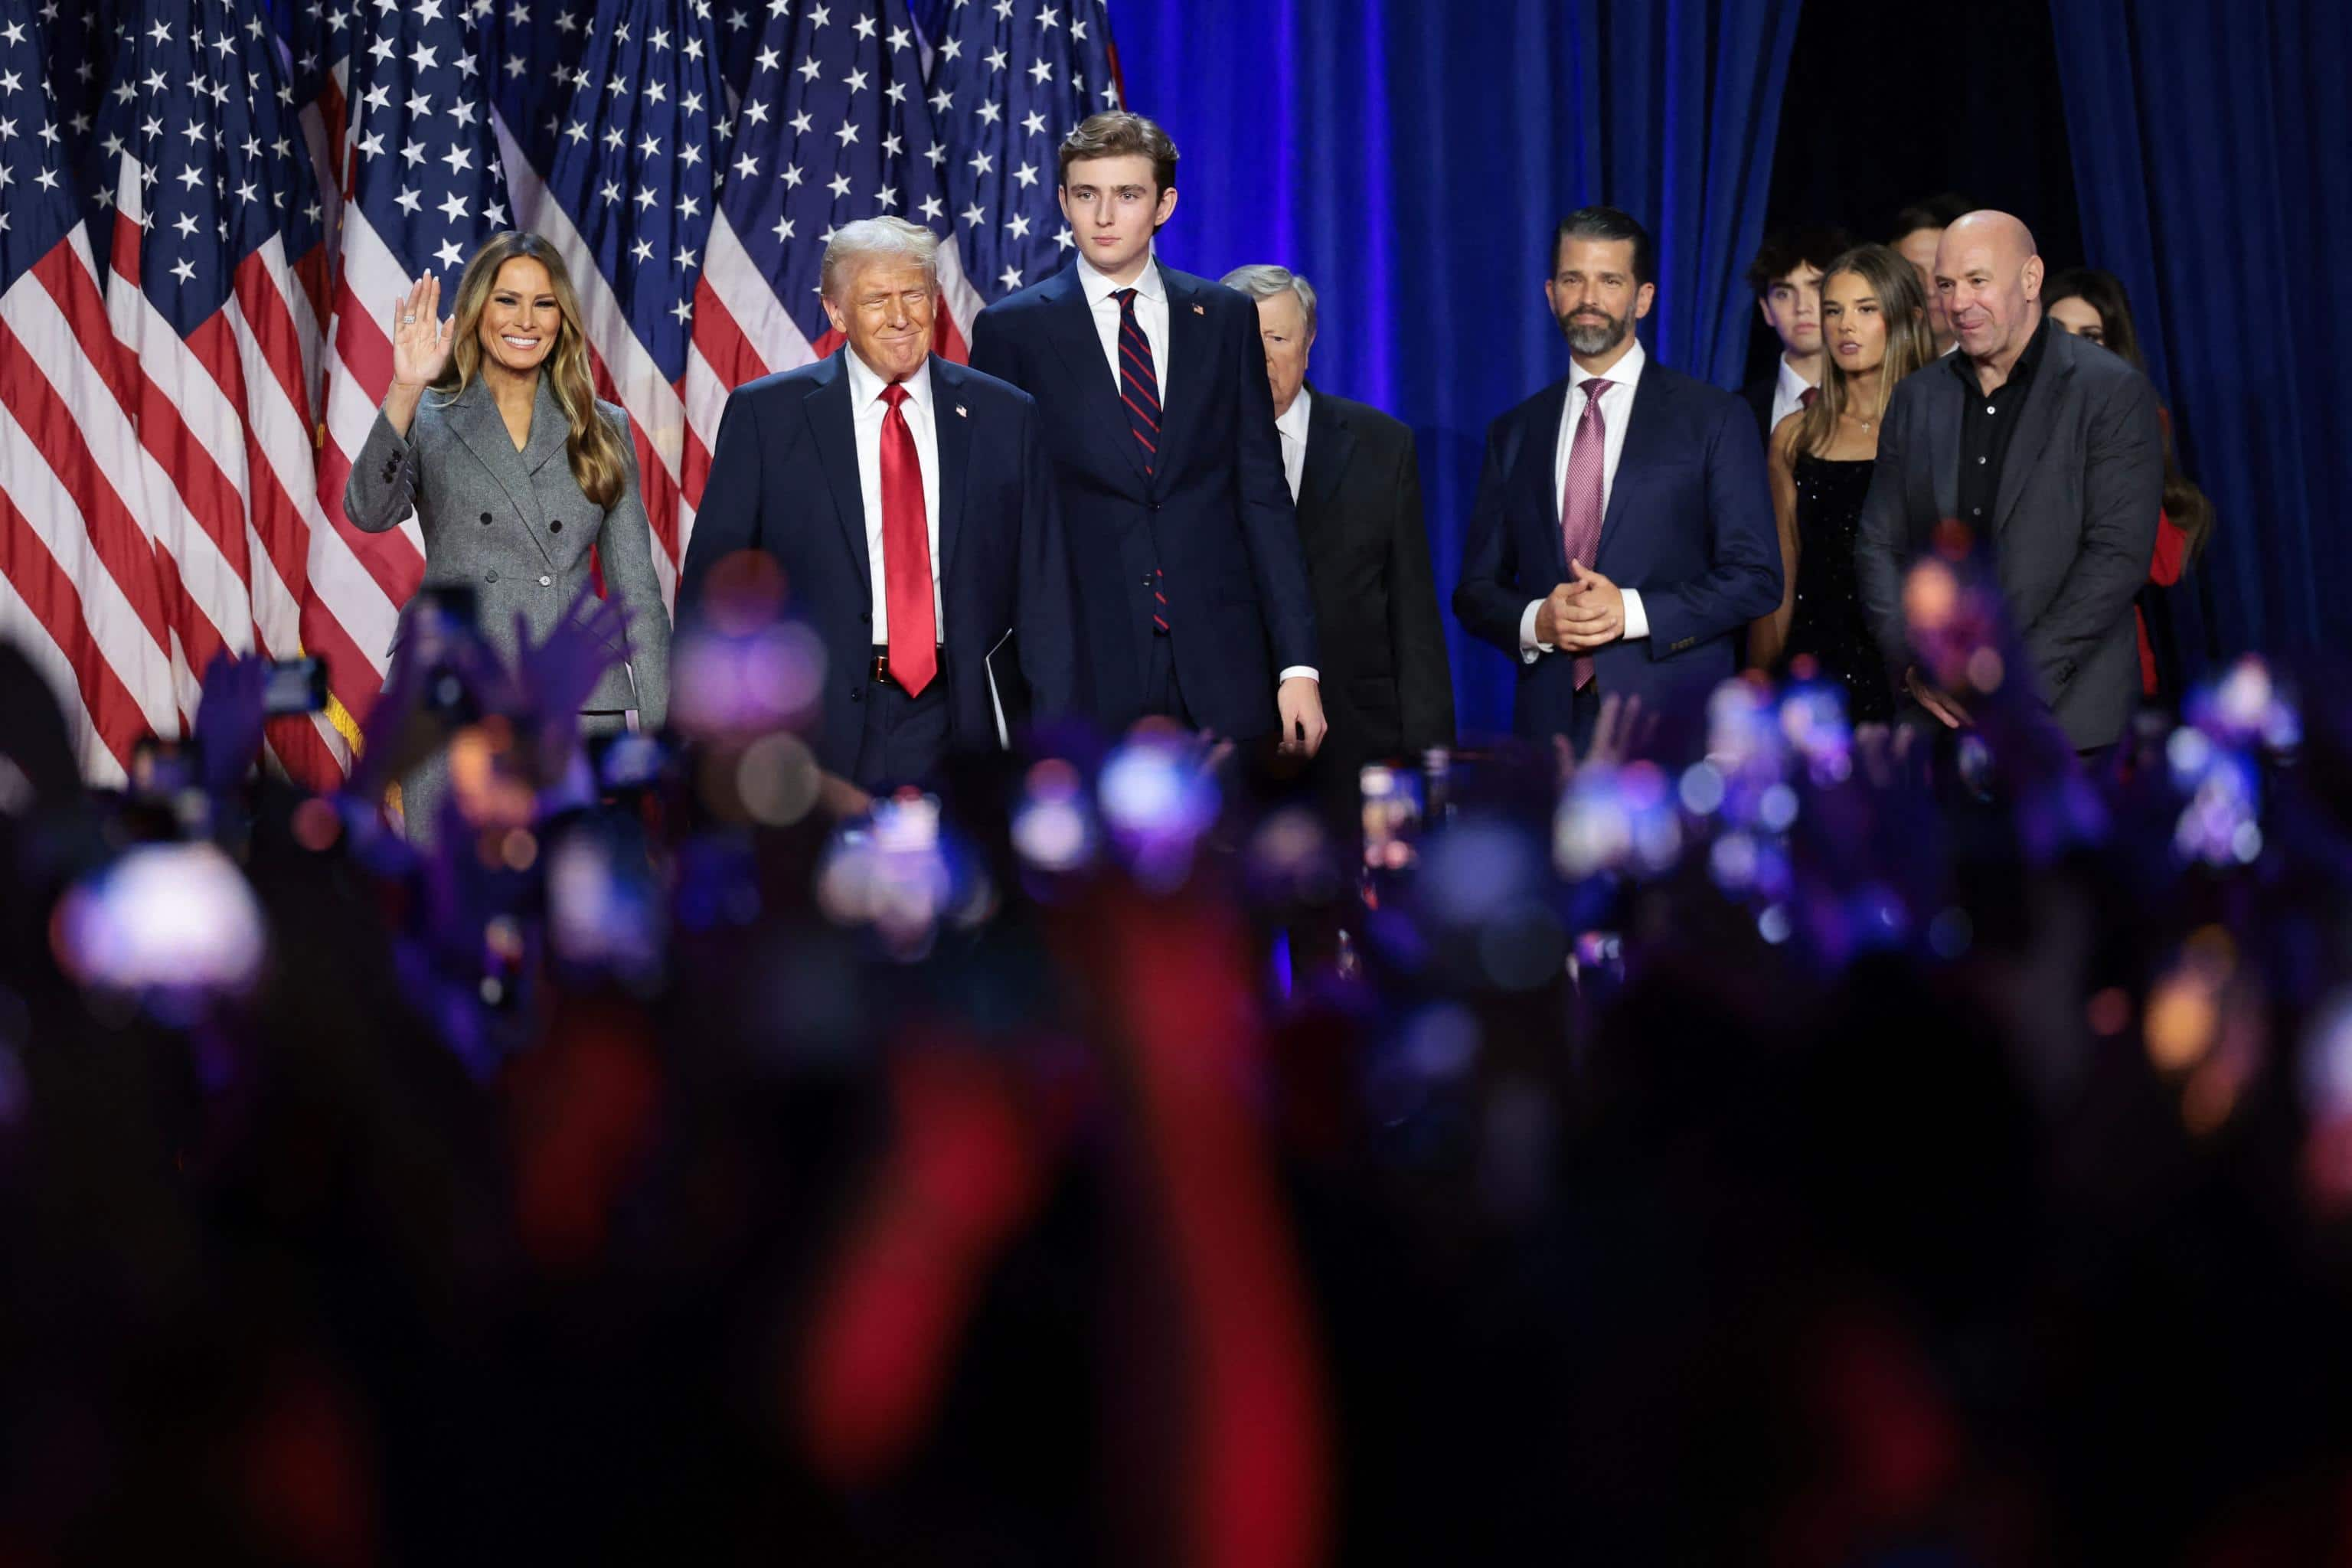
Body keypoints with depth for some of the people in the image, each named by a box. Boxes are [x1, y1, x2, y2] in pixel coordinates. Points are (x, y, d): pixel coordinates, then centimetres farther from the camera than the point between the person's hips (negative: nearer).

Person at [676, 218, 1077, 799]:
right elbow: (712, 585, 2)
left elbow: (1043, 596, 6)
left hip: (962, 723, 1)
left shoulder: (1004, 417, 6)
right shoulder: (765, 415, 1)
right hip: (818, 728, -1)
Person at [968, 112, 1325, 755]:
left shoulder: (1225, 318, 9)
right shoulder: (1012, 330, 3)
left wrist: (1298, 665, 1)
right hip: (1084, 663, -2)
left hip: (1221, 662, 2)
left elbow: (1263, 496, 7)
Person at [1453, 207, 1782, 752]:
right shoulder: (1514, 434, 14)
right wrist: (1536, 621, -7)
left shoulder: (1714, 418, 4)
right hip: (1550, 722, 3)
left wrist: (1632, 612, -13)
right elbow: (1477, 590, 15)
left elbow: (1756, 577, -1)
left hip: (1674, 726, -2)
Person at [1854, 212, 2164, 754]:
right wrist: (1915, 663, -4)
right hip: (1940, 713, 4)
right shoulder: (1916, 399, 12)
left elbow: (2119, 555, -10)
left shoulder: (2114, 393, -3)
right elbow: (1878, 547, 12)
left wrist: (2019, 677, -15)